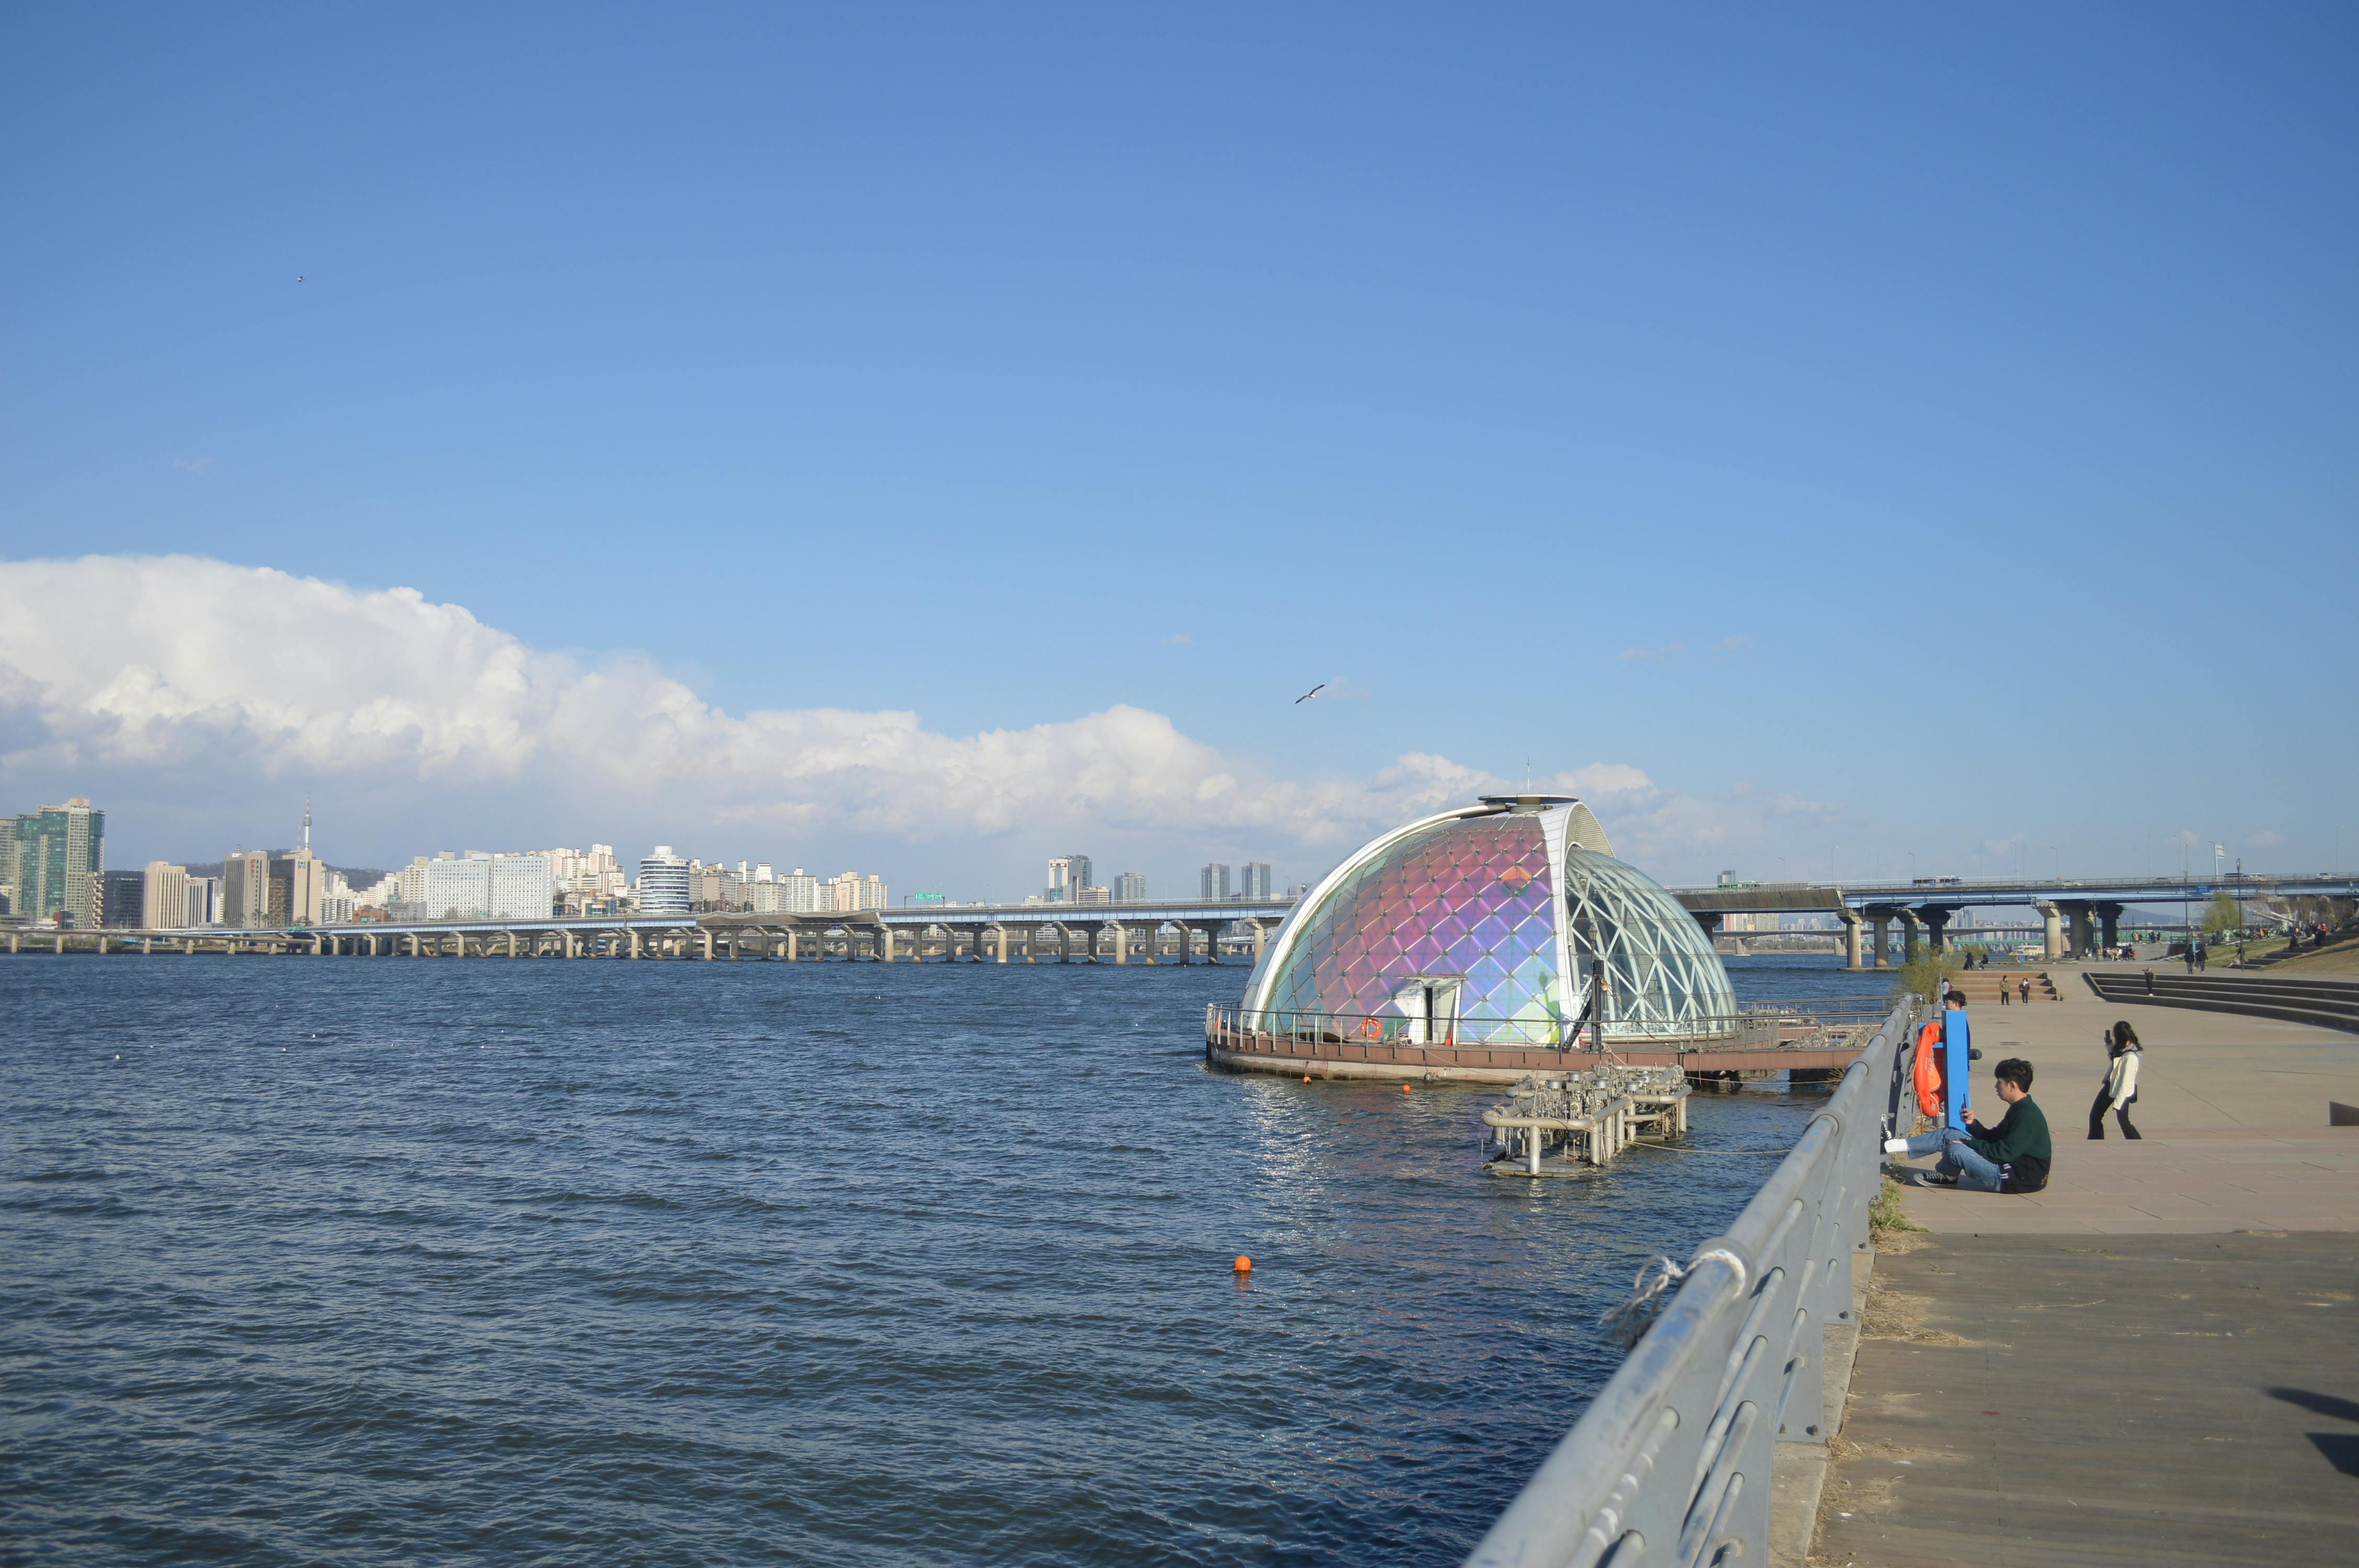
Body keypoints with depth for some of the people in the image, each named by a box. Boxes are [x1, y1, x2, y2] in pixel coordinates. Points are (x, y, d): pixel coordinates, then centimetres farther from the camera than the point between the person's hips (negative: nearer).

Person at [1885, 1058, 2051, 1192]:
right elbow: (1992, 1138, 19)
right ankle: (1898, 1145, 5)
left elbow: (2004, 1153, -26)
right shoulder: (2019, 1109, 13)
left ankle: (1945, 1176, 12)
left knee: (1955, 1150, -22)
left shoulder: (2027, 1115, -21)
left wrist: (1966, 1143, -17)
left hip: (2019, 1179, -11)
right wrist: (1973, 1124, 0)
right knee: (1948, 1134, 6)